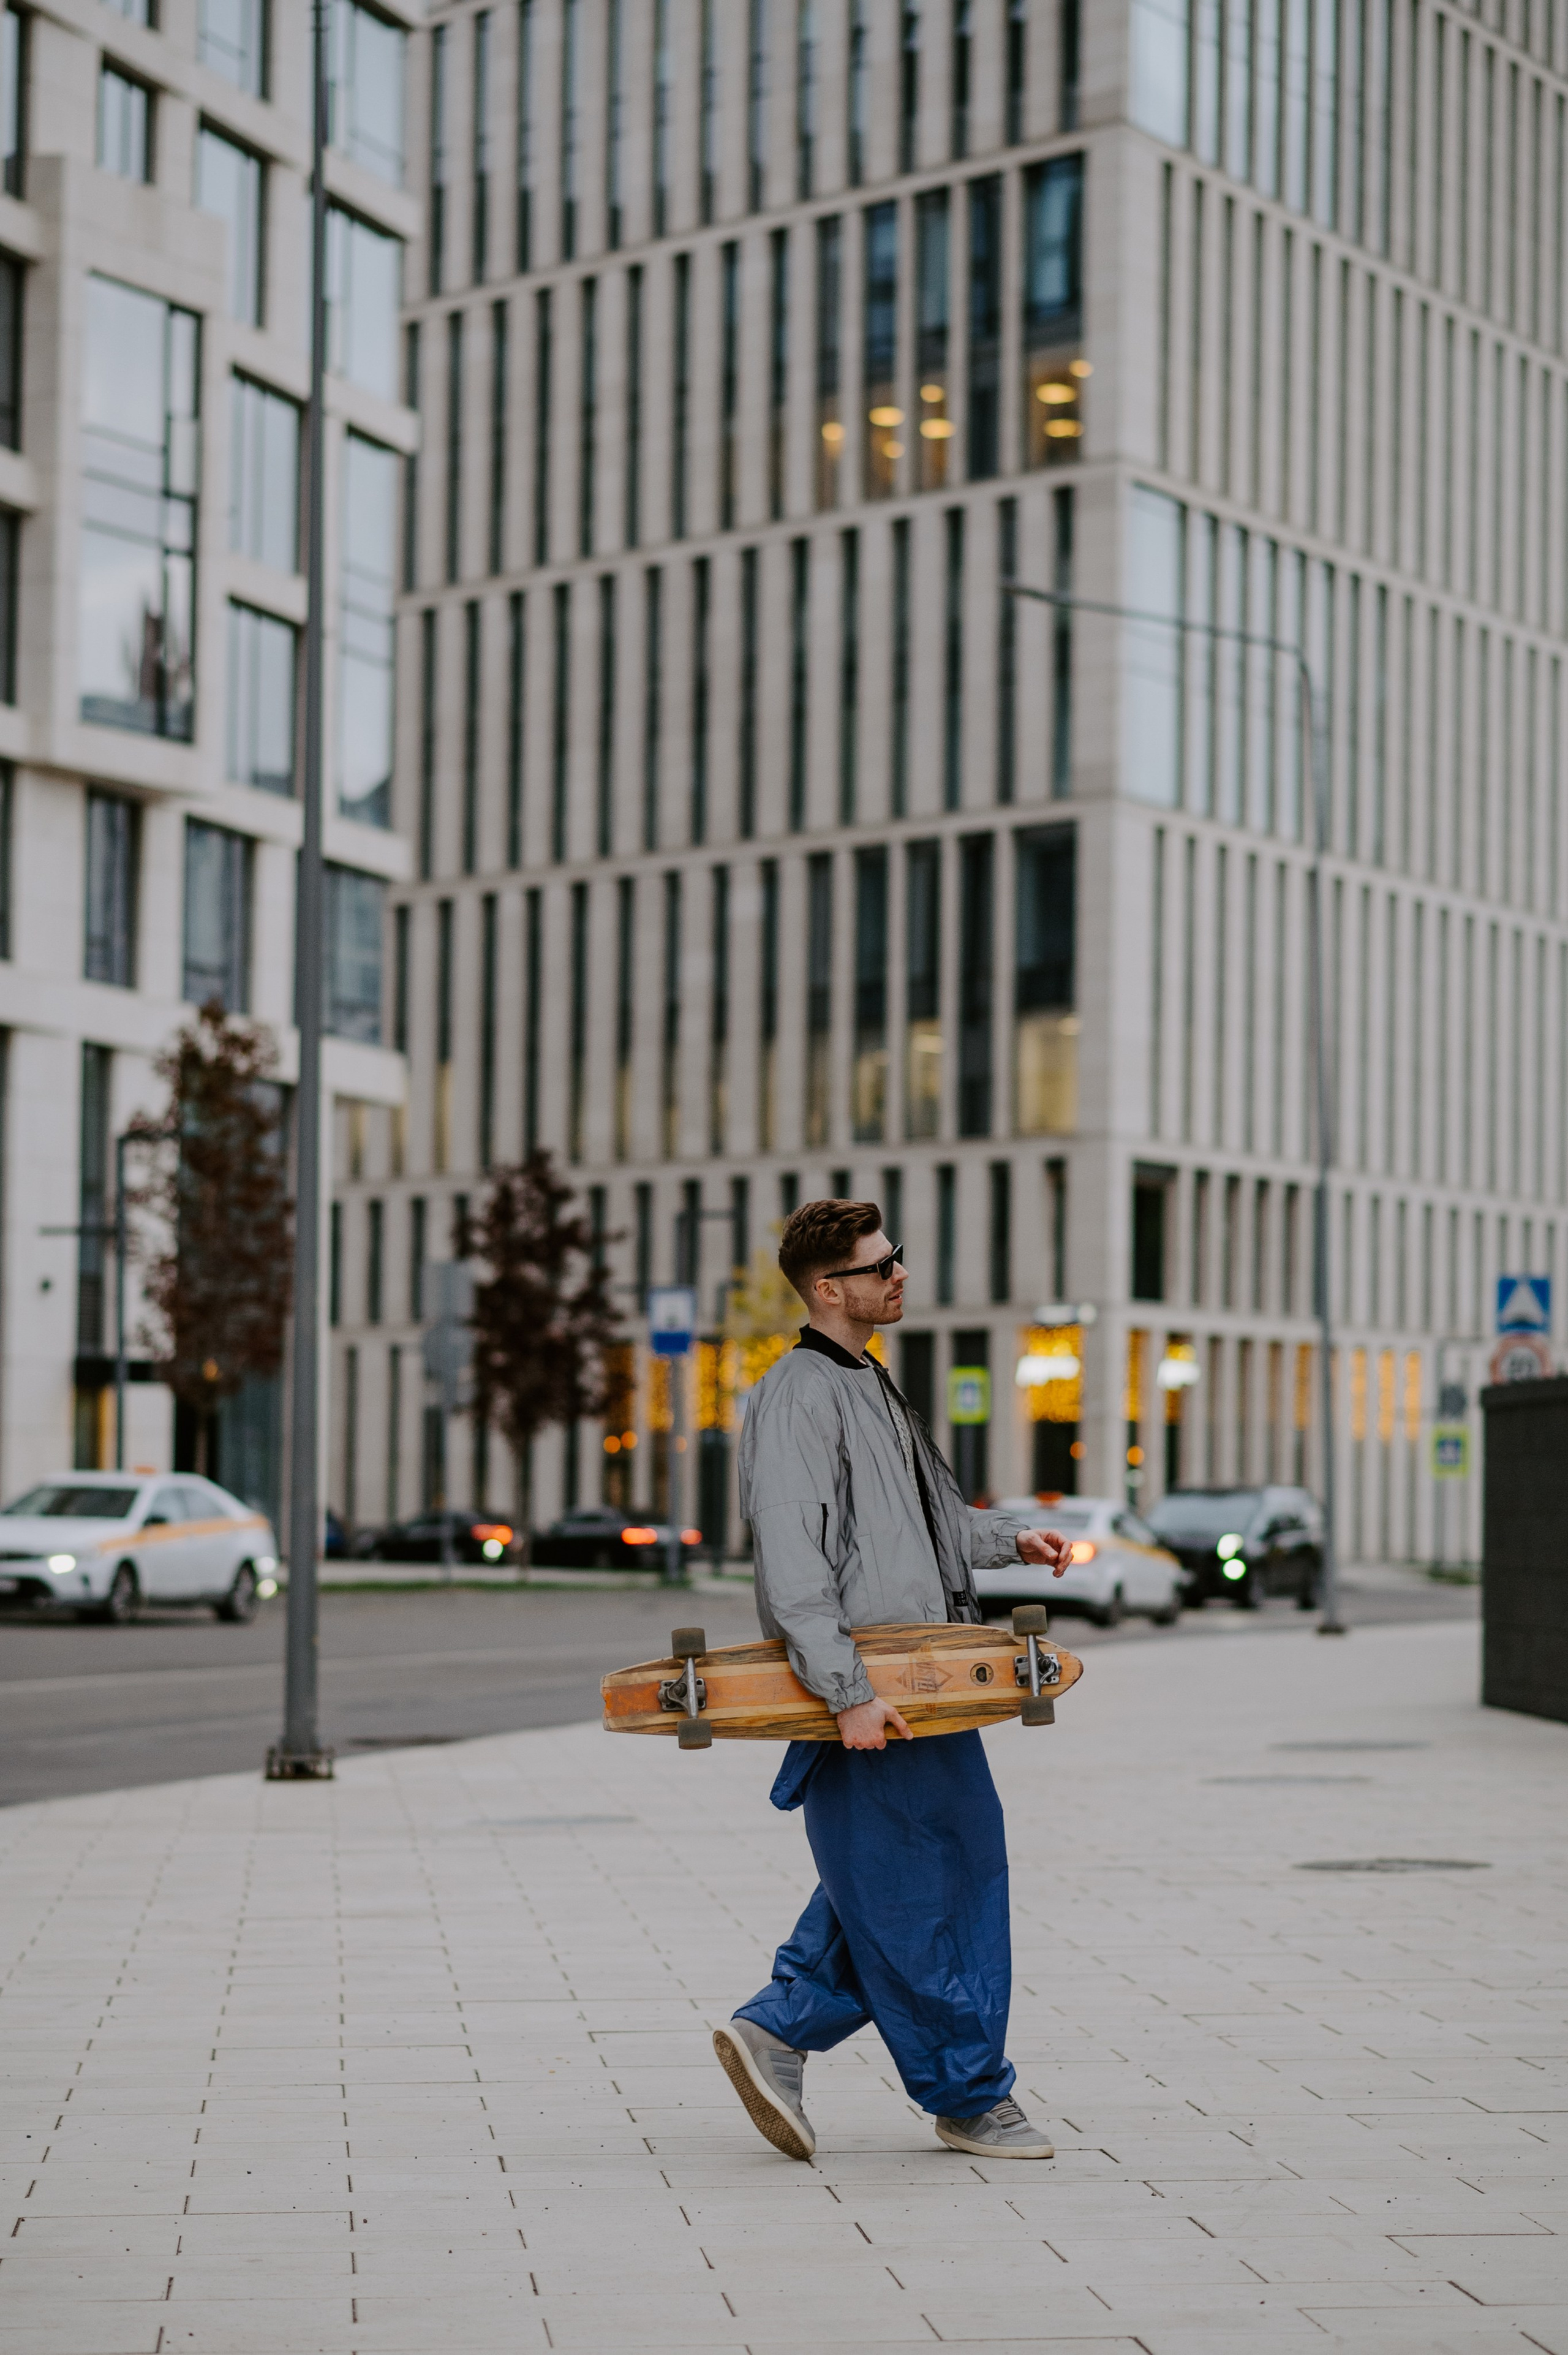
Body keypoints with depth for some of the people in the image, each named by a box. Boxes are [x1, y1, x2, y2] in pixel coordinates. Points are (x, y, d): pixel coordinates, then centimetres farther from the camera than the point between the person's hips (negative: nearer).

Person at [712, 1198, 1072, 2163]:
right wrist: (849, 1693, -28)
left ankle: (778, 2031, 14)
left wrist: (1008, 1538, 21)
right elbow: (795, 1566, -23)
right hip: (863, 1688, -10)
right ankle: (972, 2095, 10)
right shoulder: (799, 1398, -14)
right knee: (909, 1893, -1)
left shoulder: (870, 1386, 19)